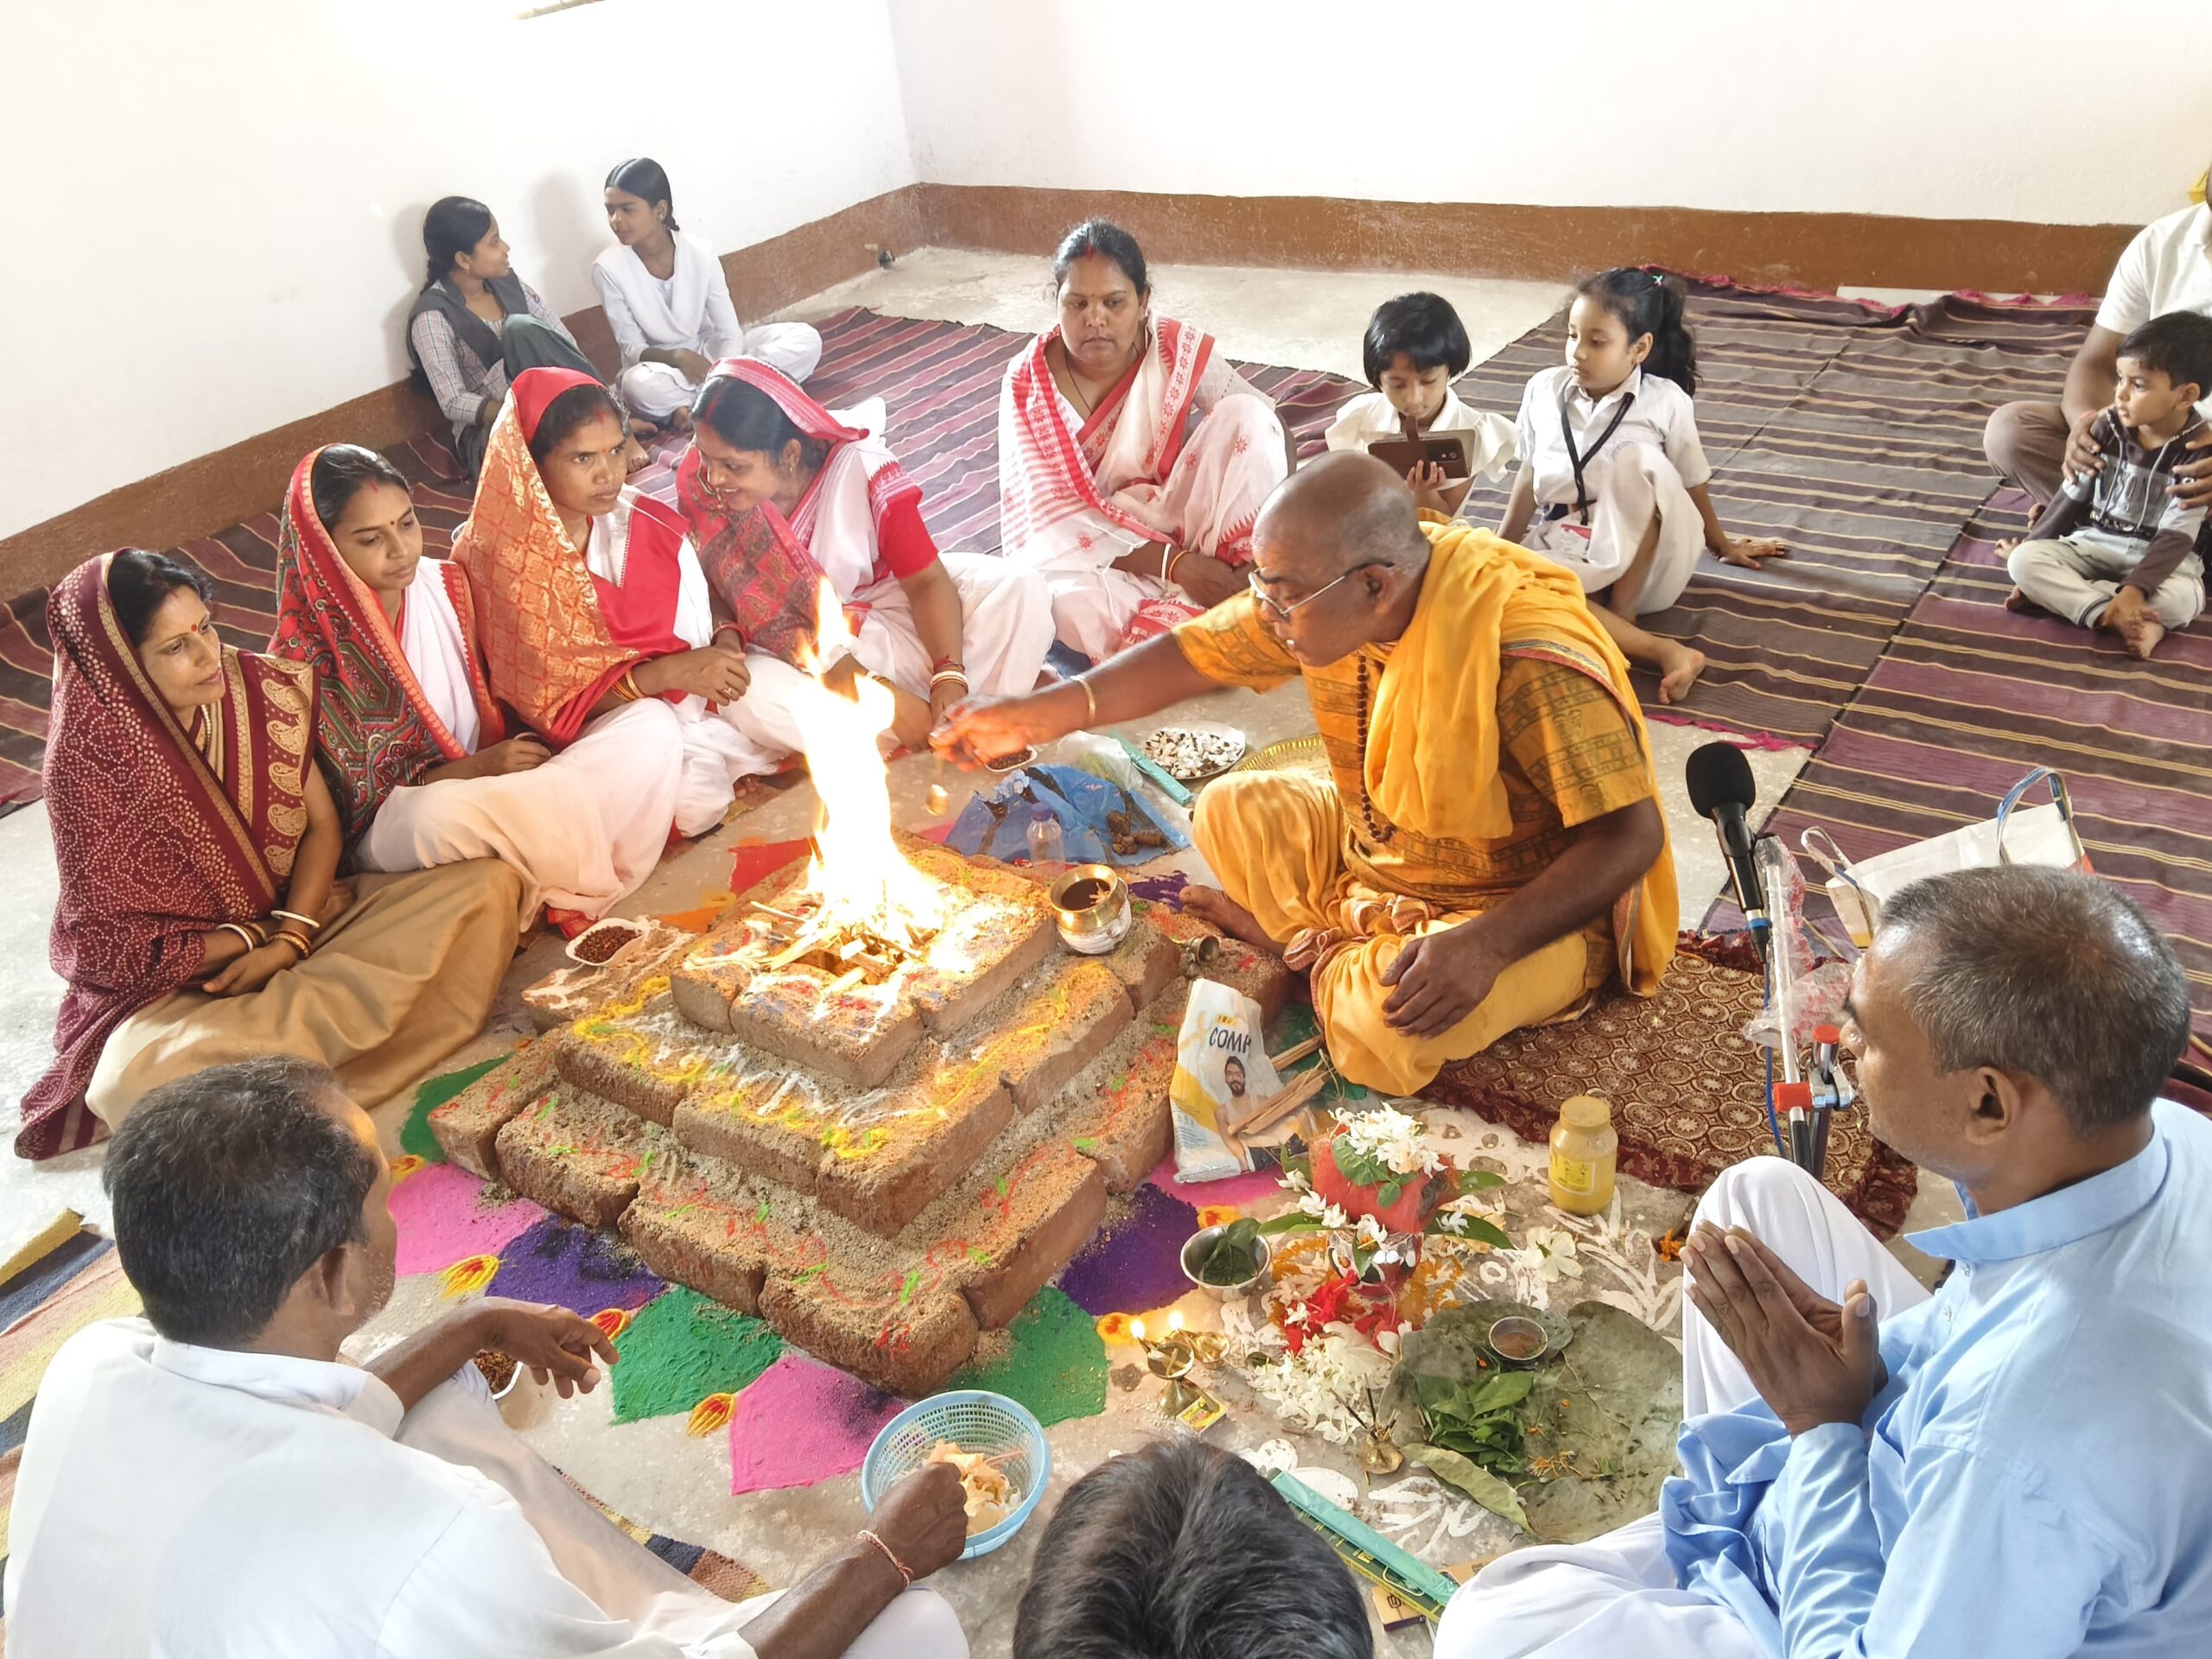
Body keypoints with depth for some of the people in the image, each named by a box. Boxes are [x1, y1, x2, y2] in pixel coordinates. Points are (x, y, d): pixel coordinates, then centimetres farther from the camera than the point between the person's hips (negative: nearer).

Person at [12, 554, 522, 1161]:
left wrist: (290, 937, -15)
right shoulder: (92, 759, -19)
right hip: (176, 984, -5)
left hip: (304, 914, 5)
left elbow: (322, 822, -1)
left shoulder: (258, 690, -6)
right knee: (138, 1080, -40)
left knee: (490, 885, -14)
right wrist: (254, 939, -13)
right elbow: (110, 944, -14)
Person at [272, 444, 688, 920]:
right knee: (443, 815, -43)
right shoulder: (306, 655, -15)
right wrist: (474, 768, -21)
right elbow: (359, 800, -12)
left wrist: (520, 755, -9)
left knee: (655, 724, -13)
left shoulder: (446, 585, -1)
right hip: (392, 828, -5)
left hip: (498, 780, 5)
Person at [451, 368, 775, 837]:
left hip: (680, 697, 5)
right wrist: (665, 674, -26)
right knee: (695, 798, -30)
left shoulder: (649, 525, -7)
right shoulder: (496, 556, -17)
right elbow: (551, 702, -15)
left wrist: (723, 647, -21)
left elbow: (699, 619, 4)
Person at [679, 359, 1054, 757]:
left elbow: (927, 580, -20)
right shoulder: (698, 484, -20)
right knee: (756, 698, -37)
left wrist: (950, 679, -36)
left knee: (1018, 589, -21)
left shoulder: (861, 466, -21)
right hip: (792, 650, 0)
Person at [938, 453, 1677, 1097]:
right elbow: (1191, 656, -2)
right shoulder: (1323, 596, -13)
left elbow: (1632, 835, -31)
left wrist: (1485, 944, -42)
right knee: (1229, 809, 1)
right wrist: (1030, 715, -10)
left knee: (1388, 1023, -32)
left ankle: (1332, 963, 2)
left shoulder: (1529, 659, -35)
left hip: (1529, 907, -7)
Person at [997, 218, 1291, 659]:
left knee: (1244, 415, -20)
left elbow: (1265, 425, -9)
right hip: (1093, 550, -2)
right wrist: (1173, 563, -30)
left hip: (1178, 522, 2)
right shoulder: (1028, 384, -14)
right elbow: (1058, 519, -19)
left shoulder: (1179, 351, -10)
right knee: (1074, 607, -38)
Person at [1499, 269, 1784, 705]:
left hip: (1646, 556, -2)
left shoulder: (1666, 402, -4)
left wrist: (1723, 545, 18)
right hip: (1564, 551, 2)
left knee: (1638, 460, -30)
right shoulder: (1543, 391, 2)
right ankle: (1659, 650, -37)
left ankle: (1621, 611, -23)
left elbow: (1692, 484, 8)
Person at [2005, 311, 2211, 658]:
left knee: (2184, 599, -36)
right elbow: (2072, 496, 5)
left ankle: (2058, 594, -28)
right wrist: (2032, 554, 0)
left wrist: (2134, 590, -32)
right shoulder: (2108, 427, -3)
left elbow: (2176, 537, -18)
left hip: (2157, 558, -4)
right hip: (2092, 545, 4)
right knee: (2022, 560, -24)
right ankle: (2115, 618, -34)